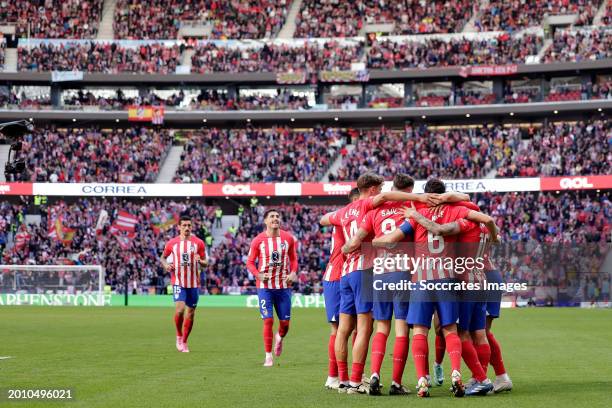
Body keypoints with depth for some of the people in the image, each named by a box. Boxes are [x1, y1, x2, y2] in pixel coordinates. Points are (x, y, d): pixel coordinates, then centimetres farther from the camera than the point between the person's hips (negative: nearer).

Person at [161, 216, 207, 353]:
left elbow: (205, 262, 7)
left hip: (194, 283, 2)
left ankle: (184, 342, 22)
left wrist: (200, 261, -17)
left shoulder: (198, 243, 2)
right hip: (178, 281, -2)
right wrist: (165, 265, -5)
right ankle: (179, 336, 5)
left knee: (190, 313, 6)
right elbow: (163, 257, 17)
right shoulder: (172, 243, 2)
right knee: (179, 309, -19)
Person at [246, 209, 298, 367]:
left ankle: (279, 338, 40)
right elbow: (250, 262, 1)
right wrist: (258, 275, -16)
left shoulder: (288, 238, 3)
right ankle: (268, 356, 3)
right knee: (268, 320, -7)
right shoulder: (258, 240, -3)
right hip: (265, 286, -2)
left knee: (285, 322, 5)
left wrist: (293, 272, -5)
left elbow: (293, 258, 13)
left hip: (283, 286, 2)